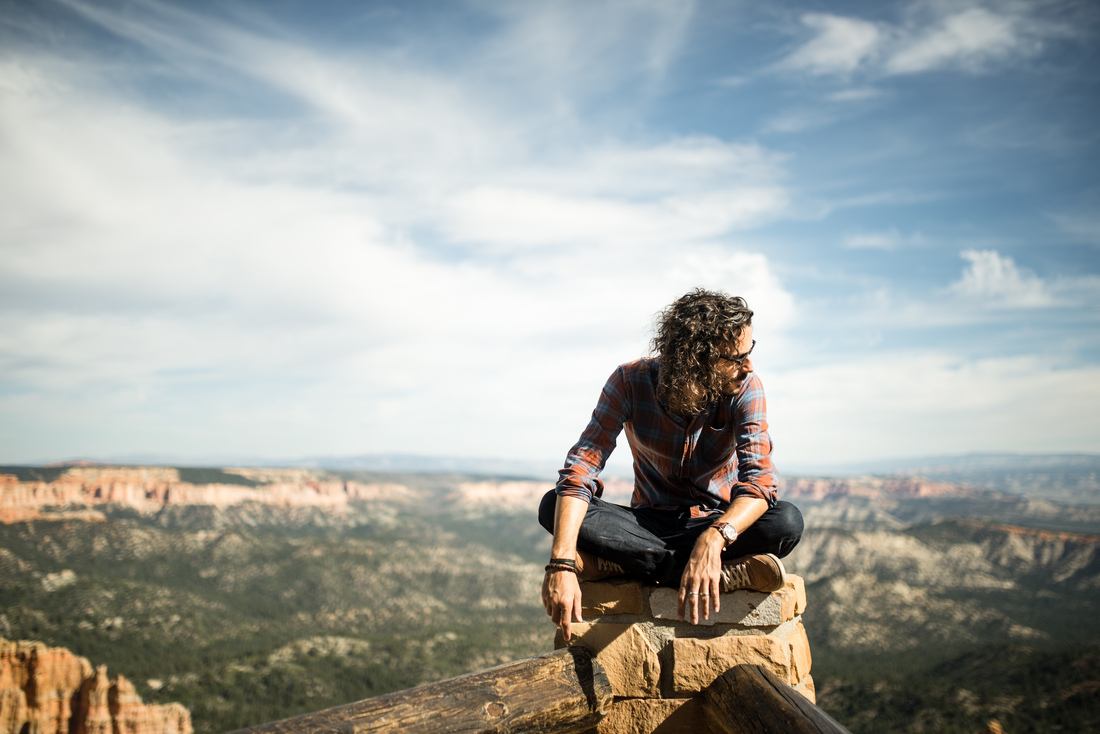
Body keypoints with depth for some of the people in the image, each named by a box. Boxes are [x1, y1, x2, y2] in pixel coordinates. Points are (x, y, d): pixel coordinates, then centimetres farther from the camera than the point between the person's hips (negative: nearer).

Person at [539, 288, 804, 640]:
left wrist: (712, 539, -49)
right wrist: (561, 564, -39)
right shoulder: (631, 381, -16)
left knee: (787, 522, -33)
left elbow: (759, 479, -27)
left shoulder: (745, 388, -16)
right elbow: (580, 469, -23)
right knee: (552, 506, -26)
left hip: (719, 523, 0)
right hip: (648, 524, 1)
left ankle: (611, 563, -30)